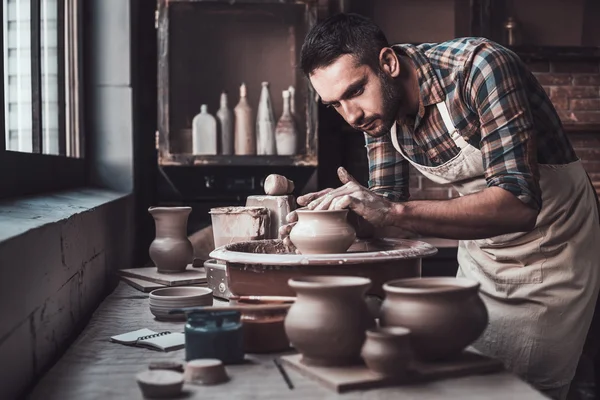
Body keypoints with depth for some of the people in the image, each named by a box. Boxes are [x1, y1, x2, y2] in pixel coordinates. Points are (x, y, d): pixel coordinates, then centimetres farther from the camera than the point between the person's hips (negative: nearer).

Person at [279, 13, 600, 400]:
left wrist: (395, 211, -44)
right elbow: (387, 202, -3)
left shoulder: (480, 66, -29)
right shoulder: (379, 105, -9)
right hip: (481, 249, 6)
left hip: (552, 245, -6)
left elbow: (518, 203, -38)